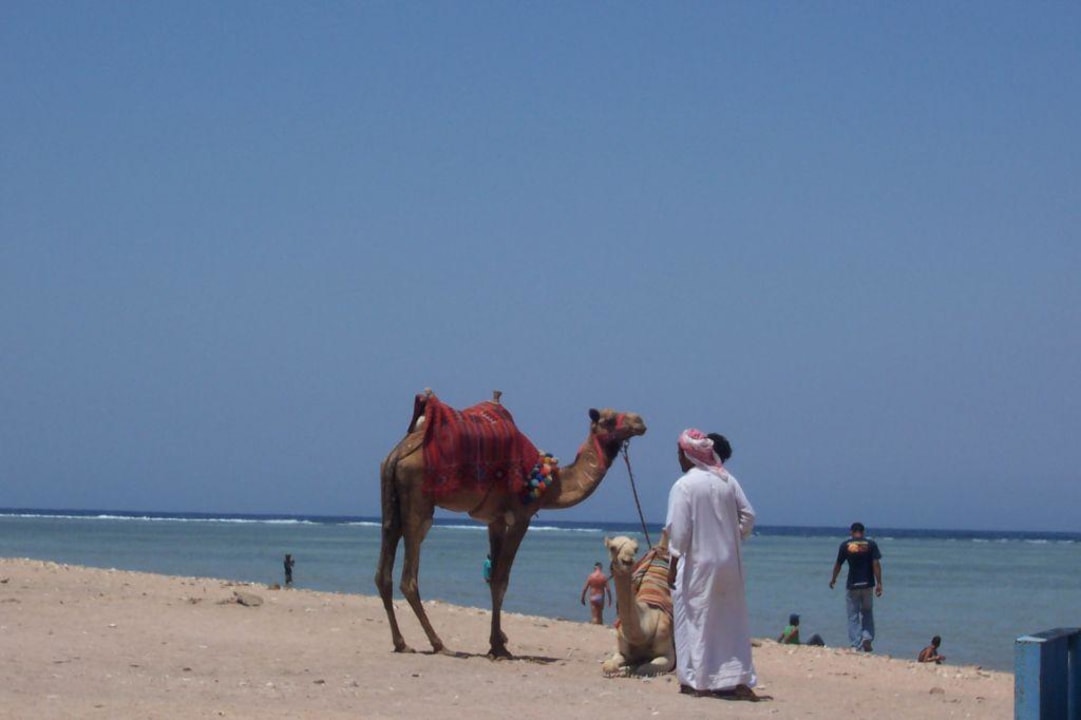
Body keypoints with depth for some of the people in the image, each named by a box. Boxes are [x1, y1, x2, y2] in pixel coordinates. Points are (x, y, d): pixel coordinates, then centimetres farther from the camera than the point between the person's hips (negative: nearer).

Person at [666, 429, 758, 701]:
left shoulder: (684, 485, -11)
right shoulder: (728, 481, 5)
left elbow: (678, 528, -12)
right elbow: (747, 515, 6)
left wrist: (673, 564, -7)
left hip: (697, 564, -5)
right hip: (729, 563, 5)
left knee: (696, 619, 3)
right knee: (730, 620, 10)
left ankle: (699, 681, 4)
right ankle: (738, 679, 10)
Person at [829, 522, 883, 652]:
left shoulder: (845, 545, -2)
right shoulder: (871, 544, -2)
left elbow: (838, 564, 5)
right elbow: (876, 564, -8)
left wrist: (833, 579, 22)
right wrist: (879, 584, -5)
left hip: (852, 585, -1)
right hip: (867, 584, 1)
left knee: (853, 617, 6)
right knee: (867, 613, 17)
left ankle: (856, 645, 0)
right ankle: (867, 638, -1)